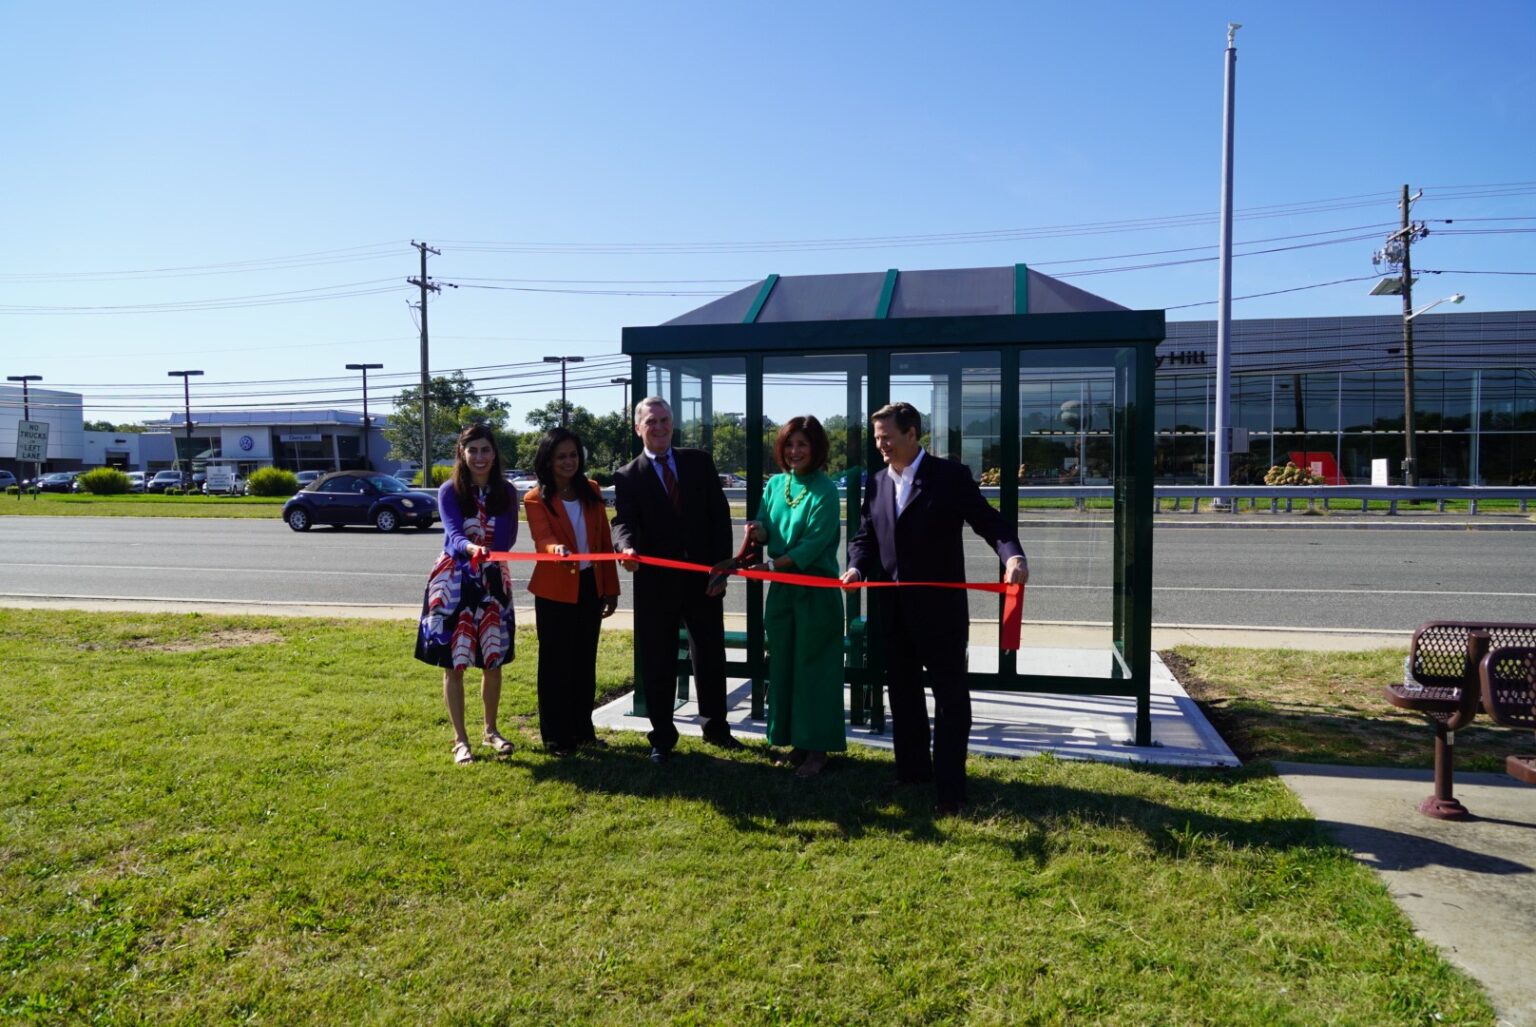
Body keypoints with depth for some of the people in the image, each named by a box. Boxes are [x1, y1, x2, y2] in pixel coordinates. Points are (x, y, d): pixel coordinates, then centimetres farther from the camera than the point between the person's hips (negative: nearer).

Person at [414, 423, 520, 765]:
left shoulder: (506, 492, -2)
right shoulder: (450, 491, -9)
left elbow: (506, 541, -7)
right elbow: (453, 535, -23)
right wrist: (471, 548, -44)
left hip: (492, 581, 3)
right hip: (453, 582, -3)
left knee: (493, 660, 11)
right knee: (454, 663, 2)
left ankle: (491, 730, 29)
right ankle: (460, 739, 14)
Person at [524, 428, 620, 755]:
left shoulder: (591, 491, 6)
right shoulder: (536, 499, -7)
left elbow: (604, 541, 8)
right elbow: (543, 538, -24)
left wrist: (610, 587, 6)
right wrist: (556, 549, -48)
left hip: (590, 586, 5)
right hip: (555, 590, -4)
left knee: (585, 660, 13)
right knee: (556, 662, 3)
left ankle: (583, 729, 26)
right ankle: (556, 736, 13)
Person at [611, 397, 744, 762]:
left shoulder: (700, 462, 6)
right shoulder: (628, 476, 1)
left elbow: (720, 515, 4)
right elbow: (624, 521, -13)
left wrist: (721, 565, -5)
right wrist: (627, 547, -36)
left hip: (704, 578, 2)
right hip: (656, 582, -2)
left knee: (710, 656, 12)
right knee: (657, 663, 6)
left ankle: (716, 727, 30)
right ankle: (662, 736, 20)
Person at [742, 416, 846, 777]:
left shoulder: (825, 491, -12)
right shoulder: (775, 484, 6)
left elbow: (813, 544, -18)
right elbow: (763, 528, 7)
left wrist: (771, 565, -22)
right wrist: (757, 531, -16)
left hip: (816, 591, -6)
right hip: (781, 588, 6)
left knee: (814, 666, 1)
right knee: (784, 664, 11)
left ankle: (817, 748, 11)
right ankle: (797, 741, 24)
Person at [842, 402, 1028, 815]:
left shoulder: (951, 476, -9)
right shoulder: (878, 483, 8)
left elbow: (990, 522, -12)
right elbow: (864, 537, 10)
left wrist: (1012, 556, -31)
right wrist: (856, 567, -11)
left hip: (940, 608, -6)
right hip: (894, 610, 6)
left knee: (950, 697, 3)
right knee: (902, 692, 16)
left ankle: (950, 788, 10)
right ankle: (912, 769, 32)